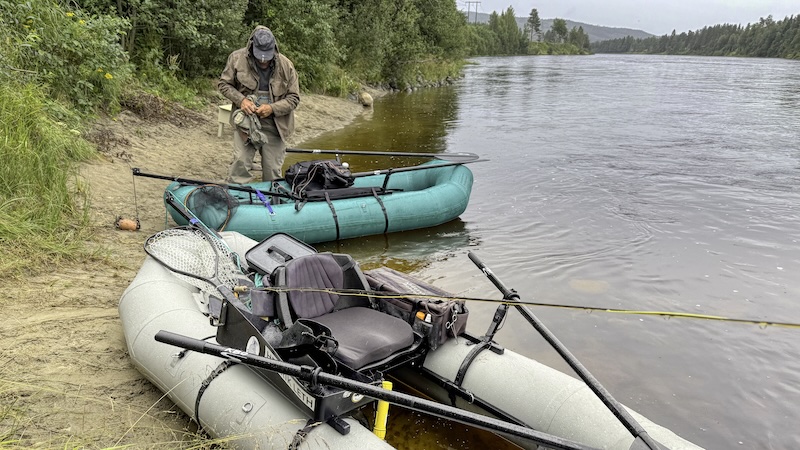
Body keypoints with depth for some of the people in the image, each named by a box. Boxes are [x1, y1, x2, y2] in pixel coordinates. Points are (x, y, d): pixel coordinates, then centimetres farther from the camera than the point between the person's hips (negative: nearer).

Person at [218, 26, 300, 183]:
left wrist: (272, 108, -16)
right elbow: (223, 83, 5)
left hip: (275, 126, 1)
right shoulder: (237, 58, -5)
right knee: (241, 162, -11)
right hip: (245, 121, -1)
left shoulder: (286, 66, -4)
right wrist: (241, 100, -13)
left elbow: (294, 98, 0)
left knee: (273, 170, 6)